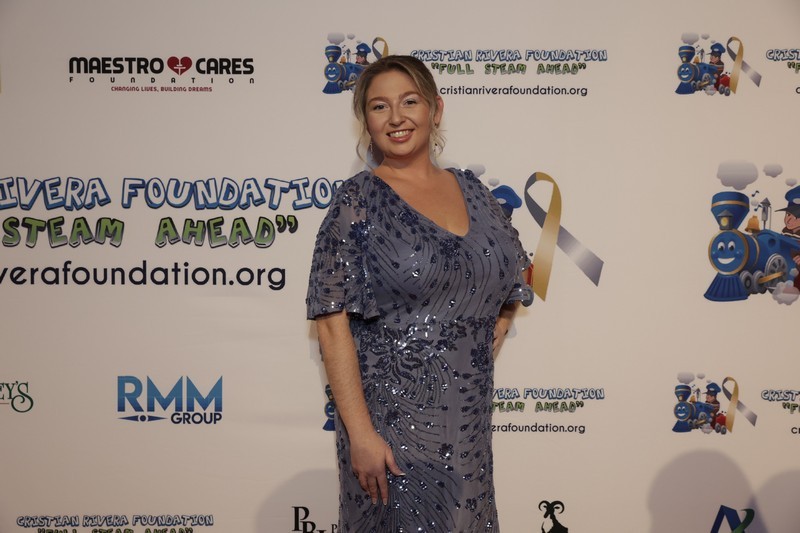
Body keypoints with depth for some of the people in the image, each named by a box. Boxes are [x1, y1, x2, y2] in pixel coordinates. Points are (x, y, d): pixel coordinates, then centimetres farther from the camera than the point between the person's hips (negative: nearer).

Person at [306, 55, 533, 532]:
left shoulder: (472, 191, 6)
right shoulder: (359, 201, -9)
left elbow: (514, 275, 20)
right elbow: (333, 322, -14)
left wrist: (489, 344, 6)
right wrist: (360, 434, -19)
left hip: (468, 419, 5)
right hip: (392, 417, -5)